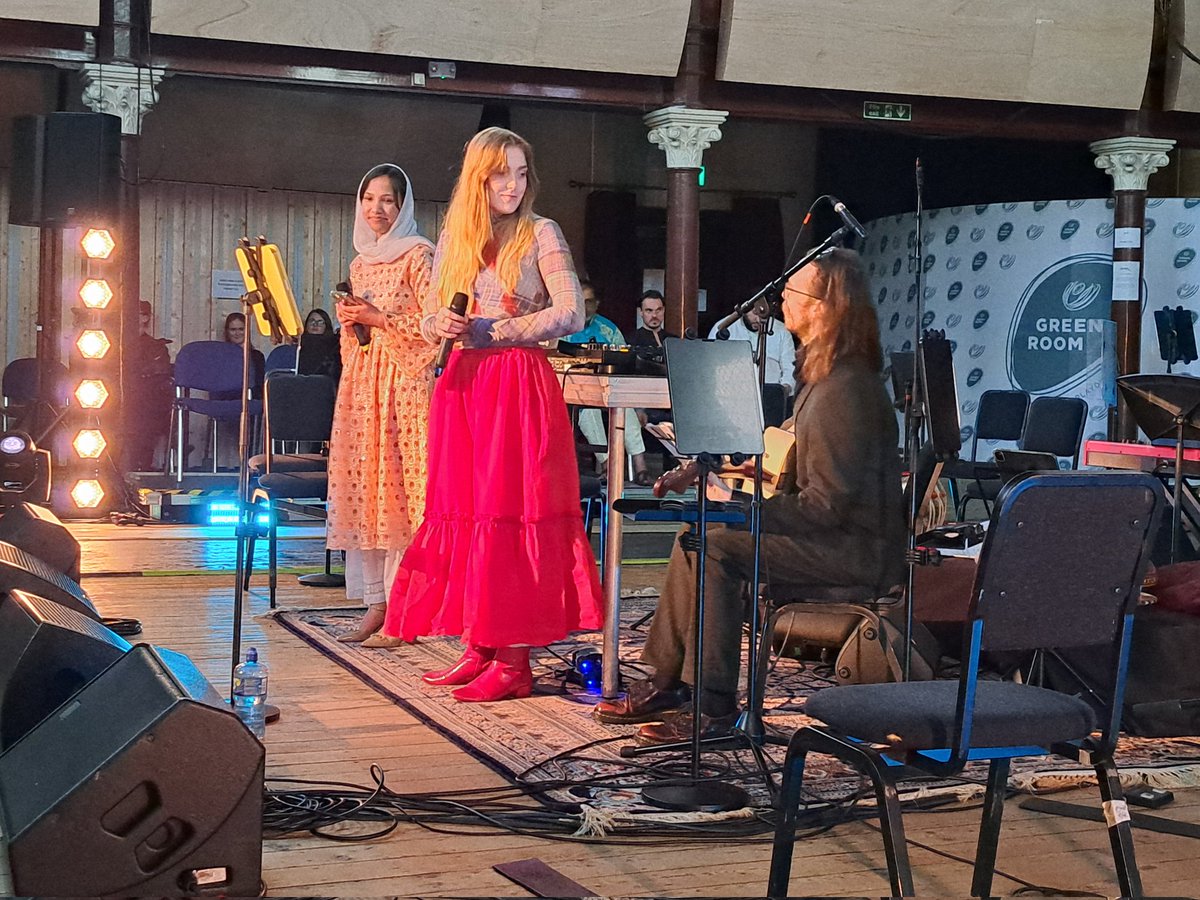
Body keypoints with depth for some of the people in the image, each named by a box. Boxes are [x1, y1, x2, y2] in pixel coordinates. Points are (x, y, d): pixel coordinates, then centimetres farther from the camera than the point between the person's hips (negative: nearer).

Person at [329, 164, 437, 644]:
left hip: (404, 379, -7)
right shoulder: (360, 263, 19)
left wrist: (380, 319, -13)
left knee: (398, 487, -9)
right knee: (362, 488, 3)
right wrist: (349, 320, 4)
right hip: (361, 379, 7)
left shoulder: (418, 255, -3)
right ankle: (375, 603, 7)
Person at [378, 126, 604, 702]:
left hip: (519, 385, -5)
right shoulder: (453, 239, 15)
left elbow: (571, 313, -10)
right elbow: (433, 318, 17)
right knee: (463, 512, 2)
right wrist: (440, 326, -7)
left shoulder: (540, 234, 1)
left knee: (509, 511, -8)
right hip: (462, 385, 5)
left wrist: (491, 332, -12)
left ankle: (514, 661, -6)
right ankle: (478, 649, 7)